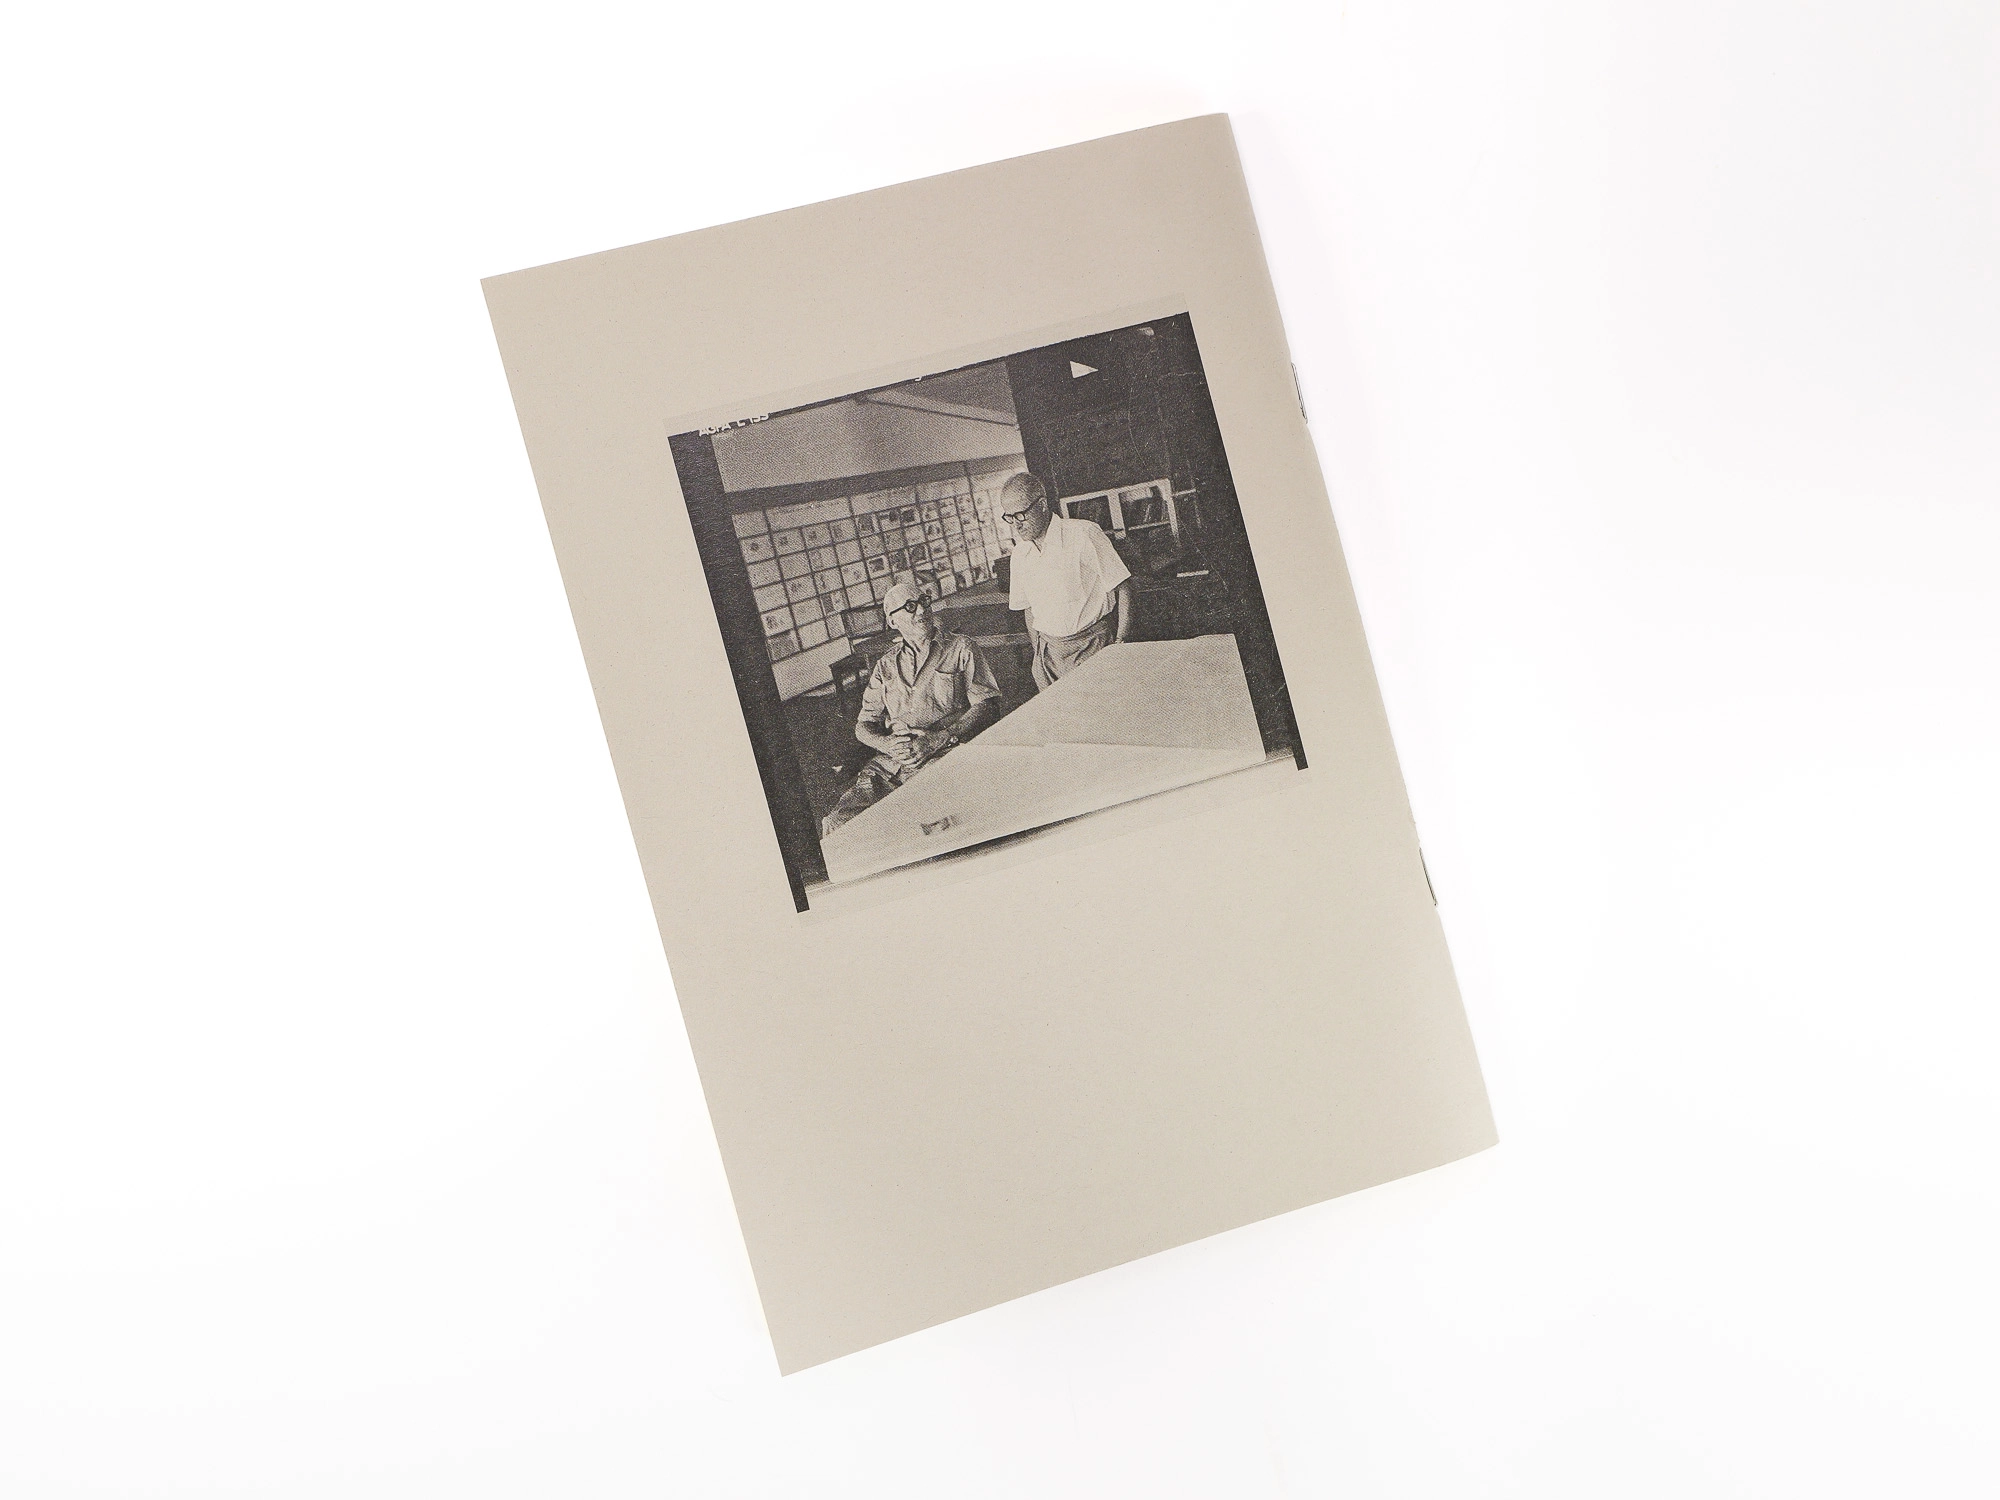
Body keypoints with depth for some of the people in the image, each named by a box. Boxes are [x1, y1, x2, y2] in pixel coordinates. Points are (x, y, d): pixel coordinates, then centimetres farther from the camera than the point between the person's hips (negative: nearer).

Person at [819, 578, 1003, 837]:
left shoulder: (960, 650, 14)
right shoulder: (886, 666, 25)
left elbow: (987, 705, 2)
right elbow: (864, 725, 20)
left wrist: (938, 738, -12)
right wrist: (888, 743, -5)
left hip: (943, 757, -3)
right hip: (888, 762, 4)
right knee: (837, 824, -21)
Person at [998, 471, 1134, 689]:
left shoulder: (1084, 534, -9)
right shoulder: (1019, 555, 8)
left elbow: (1122, 587, -7)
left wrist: (1121, 643, -11)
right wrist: (1036, 652, 11)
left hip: (1095, 647, -4)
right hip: (1050, 652, 4)